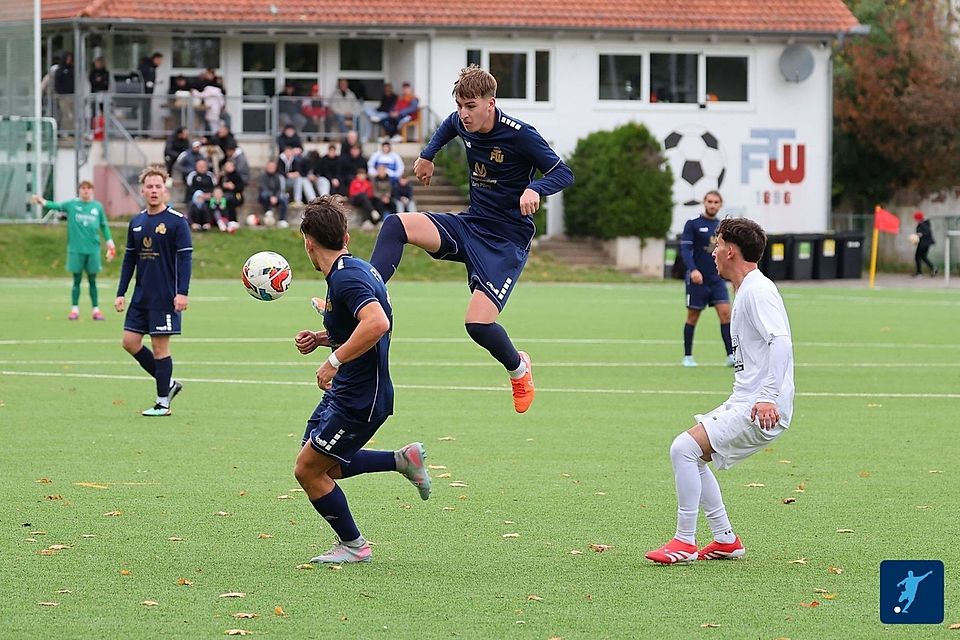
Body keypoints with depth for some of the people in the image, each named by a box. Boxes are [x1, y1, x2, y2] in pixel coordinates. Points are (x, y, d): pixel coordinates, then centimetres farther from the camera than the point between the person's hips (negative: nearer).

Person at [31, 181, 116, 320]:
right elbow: (57, 206, -11)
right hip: (76, 249, -1)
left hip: (93, 249, 1)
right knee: (77, 280, 3)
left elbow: (104, 226, 15)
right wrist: (43, 202, -28)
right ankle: (75, 310, 9)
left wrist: (109, 242, 13)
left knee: (92, 280, 6)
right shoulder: (72, 204, 1)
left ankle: (96, 310, 11)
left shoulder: (98, 207, 6)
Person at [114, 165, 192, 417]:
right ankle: (168, 383, 19)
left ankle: (163, 403, 5)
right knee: (130, 341, 4)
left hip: (165, 297, -7)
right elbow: (129, 259, 15)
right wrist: (121, 293, 11)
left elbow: (185, 258, -11)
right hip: (141, 296, 7)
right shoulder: (136, 222, 10)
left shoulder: (176, 221, -8)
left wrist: (183, 292, -20)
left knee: (160, 345, -4)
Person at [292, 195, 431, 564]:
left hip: (359, 399, -10)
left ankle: (352, 545, 15)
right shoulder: (355, 269, 9)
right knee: (323, 466, 19)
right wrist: (321, 338, 10)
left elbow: (377, 324, -39)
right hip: (345, 392, 10)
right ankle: (402, 460, 19)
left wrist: (335, 360, -33)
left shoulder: (346, 277, -23)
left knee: (308, 471, 0)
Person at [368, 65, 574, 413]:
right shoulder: (463, 123, 1)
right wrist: (428, 154, 25)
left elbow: (563, 173, -17)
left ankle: (518, 367, 13)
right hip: (470, 225, 6)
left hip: (507, 240, -6)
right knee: (395, 225, -18)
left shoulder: (519, 134, -19)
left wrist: (534, 189, -35)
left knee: (478, 324, -19)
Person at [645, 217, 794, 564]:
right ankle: (725, 540, 17)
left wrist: (768, 397, -32)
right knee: (690, 455, 15)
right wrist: (737, 402, 25)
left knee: (684, 448, -18)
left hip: (764, 412, -11)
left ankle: (685, 542, -10)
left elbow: (781, 341, -26)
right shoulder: (745, 291, 20)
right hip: (744, 405, 11)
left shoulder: (758, 291, -13)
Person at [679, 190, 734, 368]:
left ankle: (731, 355, -12)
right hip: (697, 279, -4)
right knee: (693, 317, 4)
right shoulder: (693, 224, -4)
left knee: (725, 313, -10)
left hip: (717, 280, 4)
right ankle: (688, 356, 16)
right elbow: (685, 248, -12)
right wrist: (693, 270, -26)